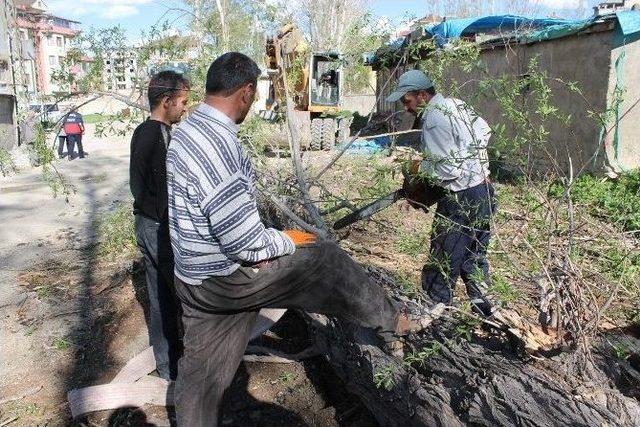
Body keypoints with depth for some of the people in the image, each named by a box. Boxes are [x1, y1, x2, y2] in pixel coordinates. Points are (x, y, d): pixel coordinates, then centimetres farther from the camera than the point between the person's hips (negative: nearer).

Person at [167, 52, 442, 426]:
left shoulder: (190, 129, 7)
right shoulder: (218, 143, -27)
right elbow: (242, 239, -27)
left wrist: (254, 248, 5)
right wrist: (286, 241, -9)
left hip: (199, 274, 9)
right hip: (224, 276, -9)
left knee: (203, 370, 20)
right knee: (323, 259, 2)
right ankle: (392, 320, 21)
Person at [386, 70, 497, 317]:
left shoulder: (433, 118, -18)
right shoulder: (456, 104, 8)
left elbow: (448, 169, -22)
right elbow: (484, 132, 19)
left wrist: (417, 183, -8)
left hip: (461, 201, -10)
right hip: (484, 192, 10)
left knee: (442, 266, 1)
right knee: (474, 256, 22)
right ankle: (482, 308, 32)